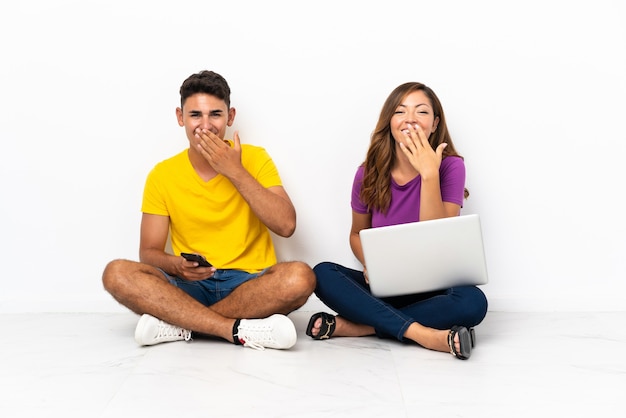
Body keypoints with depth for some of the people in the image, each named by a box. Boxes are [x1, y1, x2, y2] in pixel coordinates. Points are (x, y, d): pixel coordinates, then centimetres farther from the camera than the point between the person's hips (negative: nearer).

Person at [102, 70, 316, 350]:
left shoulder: (255, 159, 2)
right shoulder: (162, 175, 4)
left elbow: (286, 225, -11)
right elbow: (149, 252, 4)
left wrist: (235, 171, -14)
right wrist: (177, 266, -19)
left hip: (250, 284, -1)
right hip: (190, 286, 1)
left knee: (299, 276, -32)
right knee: (117, 273, -24)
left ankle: (179, 324, -22)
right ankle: (241, 330, -29)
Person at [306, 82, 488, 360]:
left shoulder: (450, 167, -9)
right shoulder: (369, 173, -3)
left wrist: (429, 173, -25)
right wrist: (369, 264, -11)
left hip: (432, 289, -2)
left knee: (473, 302, -34)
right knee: (323, 274, -25)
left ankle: (357, 326, -25)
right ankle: (423, 334, -32)